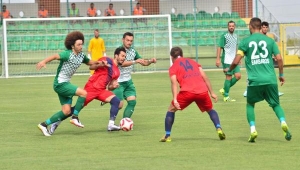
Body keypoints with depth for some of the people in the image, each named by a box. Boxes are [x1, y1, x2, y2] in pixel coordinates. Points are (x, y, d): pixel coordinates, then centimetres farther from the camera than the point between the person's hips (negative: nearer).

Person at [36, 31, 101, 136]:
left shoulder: (81, 55, 5)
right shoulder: (68, 54, -18)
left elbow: (89, 62, 23)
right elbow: (55, 56, -33)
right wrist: (43, 62, -50)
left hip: (65, 84, 9)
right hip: (60, 83, -9)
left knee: (66, 111, 4)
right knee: (83, 93, -20)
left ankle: (44, 124, 11)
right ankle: (75, 118, -9)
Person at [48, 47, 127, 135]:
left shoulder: (117, 72, 15)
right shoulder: (107, 60, -4)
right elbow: (91, 67, -7)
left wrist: (113, 86, -3)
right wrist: (100, 65, -25)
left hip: (101, 90, 7)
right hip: (91, 87, -7)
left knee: (116, 101, -14)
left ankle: (111, 124, -16)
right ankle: (56, 123, 4)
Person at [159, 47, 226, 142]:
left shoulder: (173, 67, 16)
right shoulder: (193, 62, 28)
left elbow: (174, 83, -2)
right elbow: (205, 77, 19)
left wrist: (175, 100, -11)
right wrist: (212, 93, 21)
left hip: (187, 91, -3)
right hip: (202, 91, 3)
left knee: (171, 110, 18)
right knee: (210, 110, 27)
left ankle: (167, 136, 14)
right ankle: (219, 128, 5)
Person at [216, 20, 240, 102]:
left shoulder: (235, 36, 13)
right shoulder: (224, 36, -8)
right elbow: (219, 48, -10)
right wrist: (218, 59, -16)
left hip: (234, 60, 7)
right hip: (227, 61, -7)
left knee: (238, 76, 0)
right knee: (228, 77, -4)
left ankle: (224, 89, 15)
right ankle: (226, 96, 6)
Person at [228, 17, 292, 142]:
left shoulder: (245, 42, 3)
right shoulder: (269, 40, 7)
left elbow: (236, 62, -1)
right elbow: (279, 58, 1)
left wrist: (229, 70, 19)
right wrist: (281, 74, 15)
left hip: (254, 80, -1)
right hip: (270, 80, 1)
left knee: (250, 104, 20)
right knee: (276, 104, 14)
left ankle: (253, 130, 2)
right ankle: (283, 123, -14)